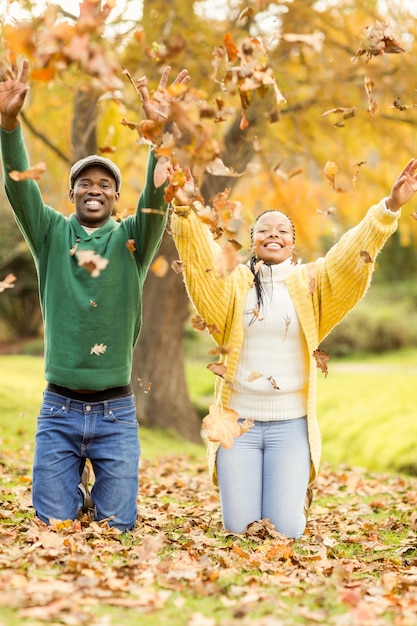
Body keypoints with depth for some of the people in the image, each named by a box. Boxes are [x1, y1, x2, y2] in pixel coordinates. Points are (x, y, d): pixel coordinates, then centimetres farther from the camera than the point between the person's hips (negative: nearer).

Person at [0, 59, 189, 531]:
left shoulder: (131, 241, 4)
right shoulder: (52, 235, 5)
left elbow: (156, 197, -13)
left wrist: (158, 132, -29)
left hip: (116, 413, 0)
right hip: (58, 409, 0)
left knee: (117, 528, 3)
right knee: (53, 526, 4)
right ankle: (75, 495, 37)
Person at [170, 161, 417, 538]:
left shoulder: (310, 284, 4)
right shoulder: (234, 284, 3)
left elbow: (349, 258, -9)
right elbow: (200, 265, -13)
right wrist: (185, 211, -28)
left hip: (290, 425, 0)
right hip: (238, 420, 0)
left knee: (285, 532, -1)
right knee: (239, 529, 1)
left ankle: (298, 494, 31)